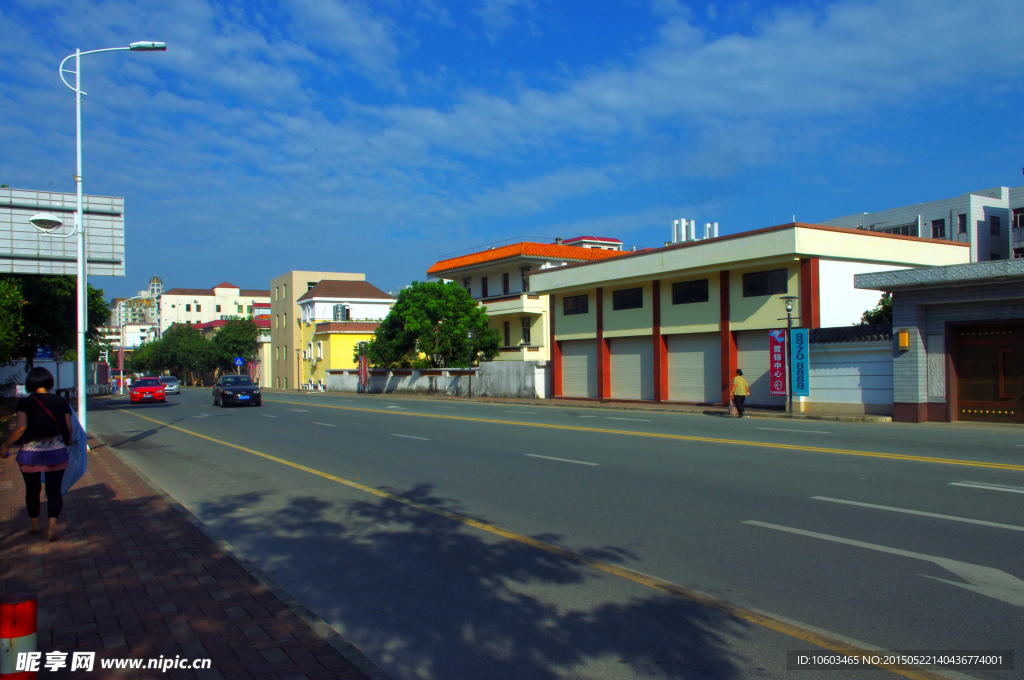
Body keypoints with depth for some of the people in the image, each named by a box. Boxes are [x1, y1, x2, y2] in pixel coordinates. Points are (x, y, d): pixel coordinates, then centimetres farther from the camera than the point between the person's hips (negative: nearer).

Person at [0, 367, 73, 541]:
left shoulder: (24, 403, -6)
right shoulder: (61, 402, 0)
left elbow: (21, 427, -15)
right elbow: (68, 429, 1)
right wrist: (67, 441, 21)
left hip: (30, 453, 0)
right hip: (56, 452, 0)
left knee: (32, 489, 18)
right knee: (54, 490, 4)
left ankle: (34, 524, 34)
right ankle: (52, 525, -11)